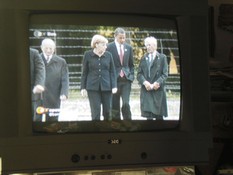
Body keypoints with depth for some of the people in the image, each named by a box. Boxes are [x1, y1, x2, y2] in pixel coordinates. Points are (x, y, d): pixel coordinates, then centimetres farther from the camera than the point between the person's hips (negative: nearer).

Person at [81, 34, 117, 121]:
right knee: (95, 111, -4)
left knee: (107, 110, 7)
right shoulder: (87, 55, 0)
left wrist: (114, 86, -4)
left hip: (106, 87, 2)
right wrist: (83, 87, 2)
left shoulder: (108, 55, 4)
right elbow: (84, 72, 4)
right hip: (93, 87, -2)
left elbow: (112, 72, 6)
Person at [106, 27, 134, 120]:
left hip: (126, 79, 2)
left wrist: (131, 76, 6)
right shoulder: (109, 47, -3)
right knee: (115, 106, 3)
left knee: (126, 104, -10)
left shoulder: (128, 47, 9)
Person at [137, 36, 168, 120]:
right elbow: (139, 74, 7)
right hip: (146, 90, 2)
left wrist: (158, 83, -18)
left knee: (159, 115, 3)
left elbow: (165, 74, -3)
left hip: (158, 90, -2)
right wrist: (144, 82, -12)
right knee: (148, 115, -6)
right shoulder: (143, 58, 13)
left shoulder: (162, 57, 3)